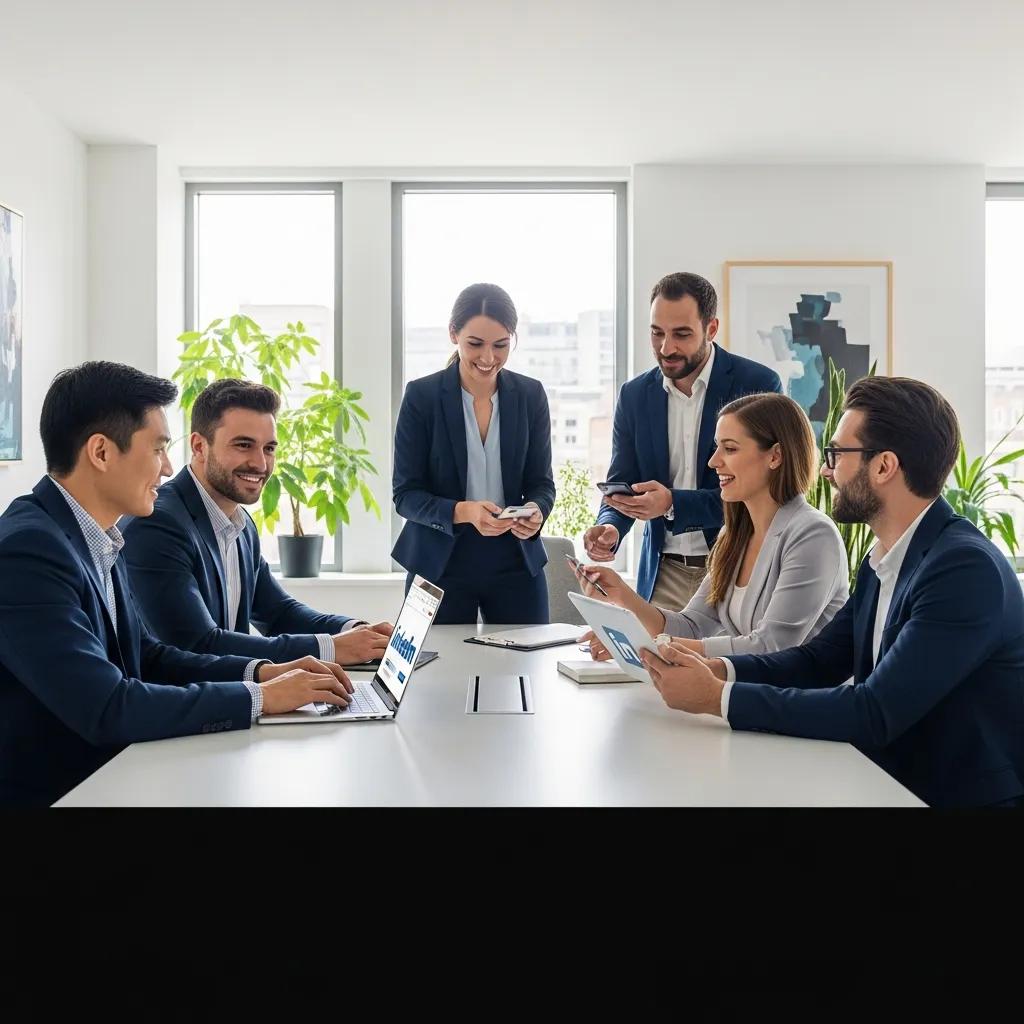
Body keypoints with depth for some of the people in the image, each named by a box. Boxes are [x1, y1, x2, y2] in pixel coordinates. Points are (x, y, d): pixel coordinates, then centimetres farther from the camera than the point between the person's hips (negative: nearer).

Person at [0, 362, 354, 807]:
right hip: (48, 793, -7)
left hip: (103, 775, 7)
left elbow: (147, 656, 10)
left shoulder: (91, 538, 5)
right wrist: (260, 697, -18)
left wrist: (261, 671, -3)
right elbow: (107, 709, -26)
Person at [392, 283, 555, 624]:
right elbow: (405, 494, -7)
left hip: (516, 563, 2)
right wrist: (463, 512, -25)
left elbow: (541, 481, 5)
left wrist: (536, 511, -18)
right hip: (440, 565, -2)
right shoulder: (422, 395, -7)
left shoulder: (530, 395, 1)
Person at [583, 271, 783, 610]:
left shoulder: (758, 384, -9)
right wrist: (609, 526, -15)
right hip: (663, 574, 3)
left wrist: (673, 504, -25)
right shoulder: (634, 395, 4)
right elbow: (622, 482, 8)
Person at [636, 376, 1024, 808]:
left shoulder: (964, 568, -23)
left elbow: (875, 713, -26)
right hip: (896, 783, 7)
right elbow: (820, 659, 7)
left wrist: (717, 696, -24)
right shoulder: (882, 560, 6)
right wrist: (718, 669, -10)